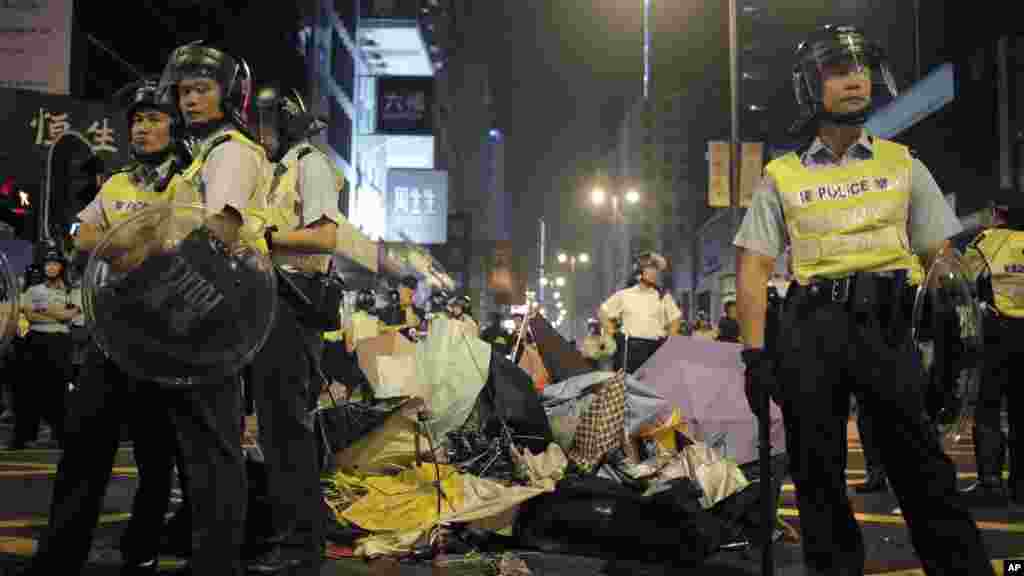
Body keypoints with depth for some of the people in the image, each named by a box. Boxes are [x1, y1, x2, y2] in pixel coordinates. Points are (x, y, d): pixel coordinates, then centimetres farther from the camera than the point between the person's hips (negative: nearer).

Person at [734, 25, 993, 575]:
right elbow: (753, 268, 4)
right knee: (817, 473, 5)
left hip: (886, 323, 0)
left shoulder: (902, 164, 13)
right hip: (810, 328, 0)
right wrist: (755, 354, -4)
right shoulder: (781, 176, 9)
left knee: (922, 466, -3)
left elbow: (941, 258, 12)